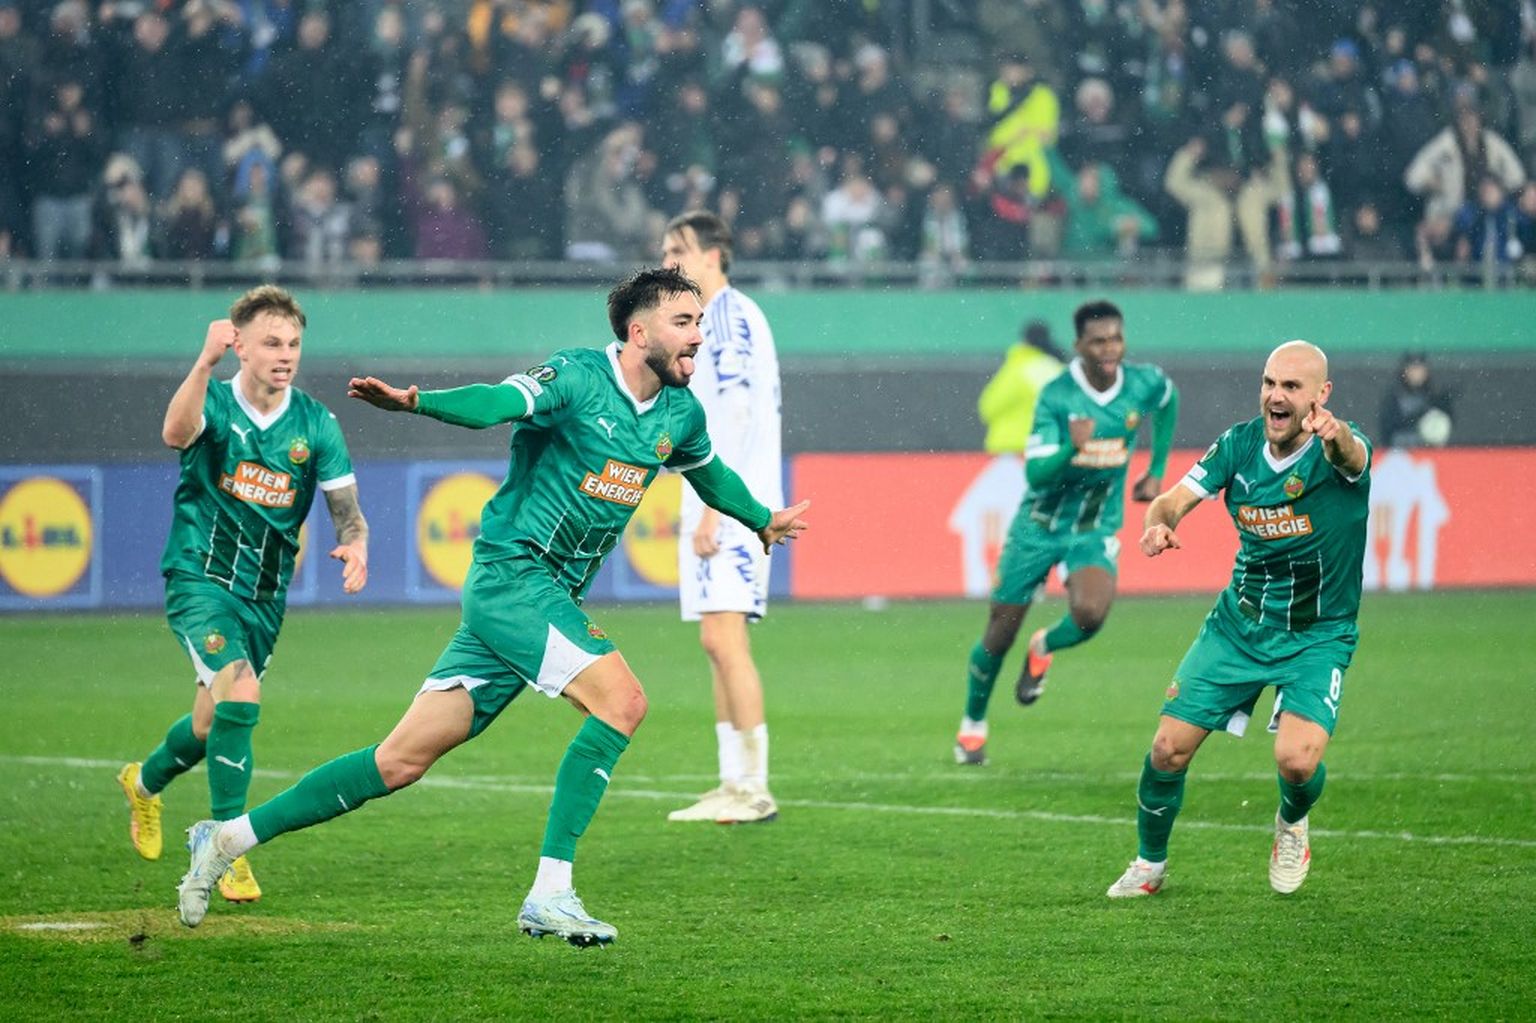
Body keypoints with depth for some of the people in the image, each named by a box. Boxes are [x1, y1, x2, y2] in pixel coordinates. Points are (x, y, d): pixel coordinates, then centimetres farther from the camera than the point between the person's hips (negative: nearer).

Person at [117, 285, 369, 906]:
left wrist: (355, 545, -23)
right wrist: (204, 364, -49)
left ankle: (144, 782, 49)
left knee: (213, 724, 17)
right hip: (200, 580, -4)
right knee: (240, 694, -26)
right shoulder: (215, 404, -10)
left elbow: (347, 510, 0)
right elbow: (175, 433, -34)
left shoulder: (316, 423, -1)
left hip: (266, 594, 4)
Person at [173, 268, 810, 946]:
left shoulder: (680, 414, 11)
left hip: (554, 597, 7)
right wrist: (415, 401, -48)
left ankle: (230, 837, 13)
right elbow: (496, 403, -30)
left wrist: (762, 521, 48)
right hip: (511, 574, -7)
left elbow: (711, 475, 33)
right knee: (621, 699, -24)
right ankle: (549, 895, -22)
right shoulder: (577, 378, -13)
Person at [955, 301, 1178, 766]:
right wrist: (1071, 448, -43)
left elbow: (1169, 401, 16)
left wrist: (1157, 472, 13)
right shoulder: (1056, 396, -20)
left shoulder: (1146, 383, -10)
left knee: (1090, 614, -28)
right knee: (999, 636, 4)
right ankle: (973, 724, 30)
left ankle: (1044, 649, 8)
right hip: (1040, 524, -1)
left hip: (1095, 527, 1)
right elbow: (1036, 475, -23)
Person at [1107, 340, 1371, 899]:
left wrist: (1336, 436, -70)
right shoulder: (1240, 444, -6)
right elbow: (1177, 497, -13)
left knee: (1297, 760, -23)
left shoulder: (1337, 450, -20)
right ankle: (1150, 863, 24)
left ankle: (1292, 822, 14)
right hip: (1238, 623, 4)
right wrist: (1159, 522, -39)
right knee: (1169, 748, -3)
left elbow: (1350, 456, -45)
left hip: (1318, 636, -4)